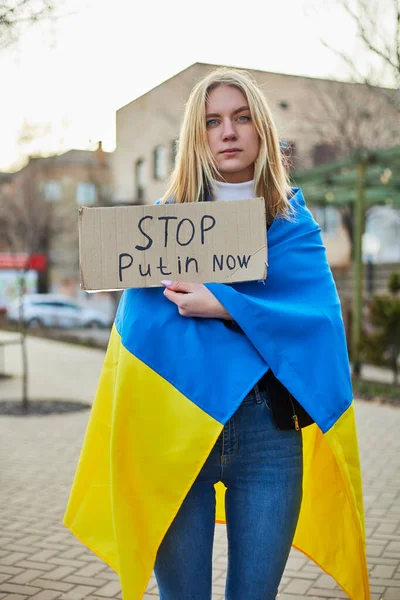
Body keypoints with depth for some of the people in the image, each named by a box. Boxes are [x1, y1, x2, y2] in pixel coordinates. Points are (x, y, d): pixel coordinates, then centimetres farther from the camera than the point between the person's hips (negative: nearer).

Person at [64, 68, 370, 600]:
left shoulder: (294, 222, 10)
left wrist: (223, 305, -19)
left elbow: (321, 315, -6)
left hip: (268, 427, 1)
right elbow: (143, 323, -5)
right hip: (175, 424, 0)